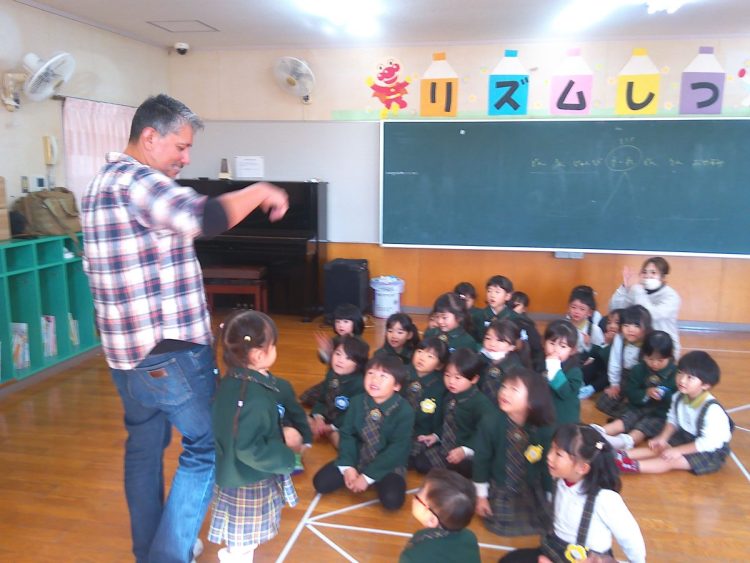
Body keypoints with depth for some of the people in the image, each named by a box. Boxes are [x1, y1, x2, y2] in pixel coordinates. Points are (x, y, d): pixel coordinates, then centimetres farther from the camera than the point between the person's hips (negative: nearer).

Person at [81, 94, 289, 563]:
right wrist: (259, 191, -19)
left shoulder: (101, 184, 16)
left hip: (128, 351, 10)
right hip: (170, 353, -10)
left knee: (144, 448, 19)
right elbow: (206, 219, -34)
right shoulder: (137, 180, -18)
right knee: (206, 448, 3)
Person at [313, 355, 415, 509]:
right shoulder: (357, 402, -6)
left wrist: (368, 476, -20)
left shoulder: (404, 410, -19)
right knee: (320, 482, -11)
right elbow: (347, 434, -1)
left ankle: (377, 482, 2)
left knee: (392, 499, -30)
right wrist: (348, 466, -16)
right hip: (358, 457, 3)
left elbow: (398, 448, -20)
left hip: (389, 464, -3)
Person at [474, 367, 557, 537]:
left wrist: (549, 499, -1)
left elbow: (548, 464, -9)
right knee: (502, 526, -7)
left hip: (533, 492, 1)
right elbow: (481, 460, -11)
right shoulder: (490, 424, -23)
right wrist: (481, 496, -3)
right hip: (499, 491, -1)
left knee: (540, 525, 0)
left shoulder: (545, 430, -21)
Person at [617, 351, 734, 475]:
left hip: (711, 451, -8)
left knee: (671, 460, -22)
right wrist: (662, 438, -11)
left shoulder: (712, 409, -32)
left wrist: (678, 450, -27)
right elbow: (672, 420, 5)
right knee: (659, 448, -7)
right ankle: (623, 455, -18)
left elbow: (708, 442, -30)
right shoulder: (679, 397, -9)